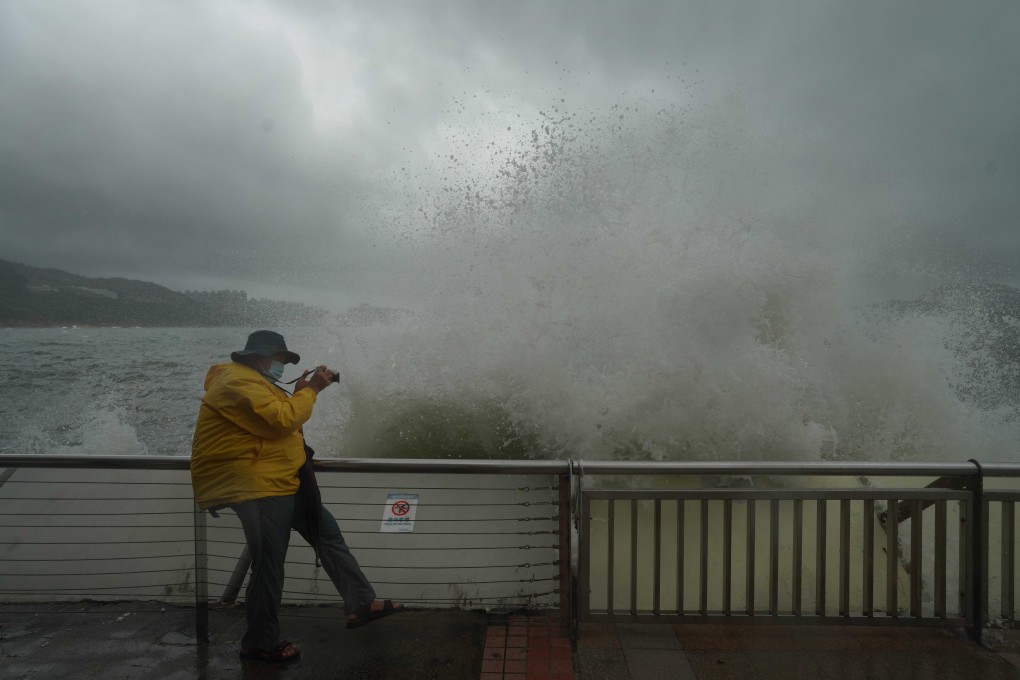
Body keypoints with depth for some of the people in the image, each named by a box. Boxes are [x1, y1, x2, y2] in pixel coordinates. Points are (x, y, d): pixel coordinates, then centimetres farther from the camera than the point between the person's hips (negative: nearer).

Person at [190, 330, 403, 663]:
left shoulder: (252, 381, 20)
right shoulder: (238, 382, -16)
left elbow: (282, 418, 19)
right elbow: (281, 420, -25)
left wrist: (303, 391, 7)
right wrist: (310, 390, -13)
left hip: (280, 483, 11)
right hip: (257, 488, -11)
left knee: (328, 533, 10)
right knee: (269, 566, -2)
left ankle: (360, 604, 15)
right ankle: (260, 643, 17)